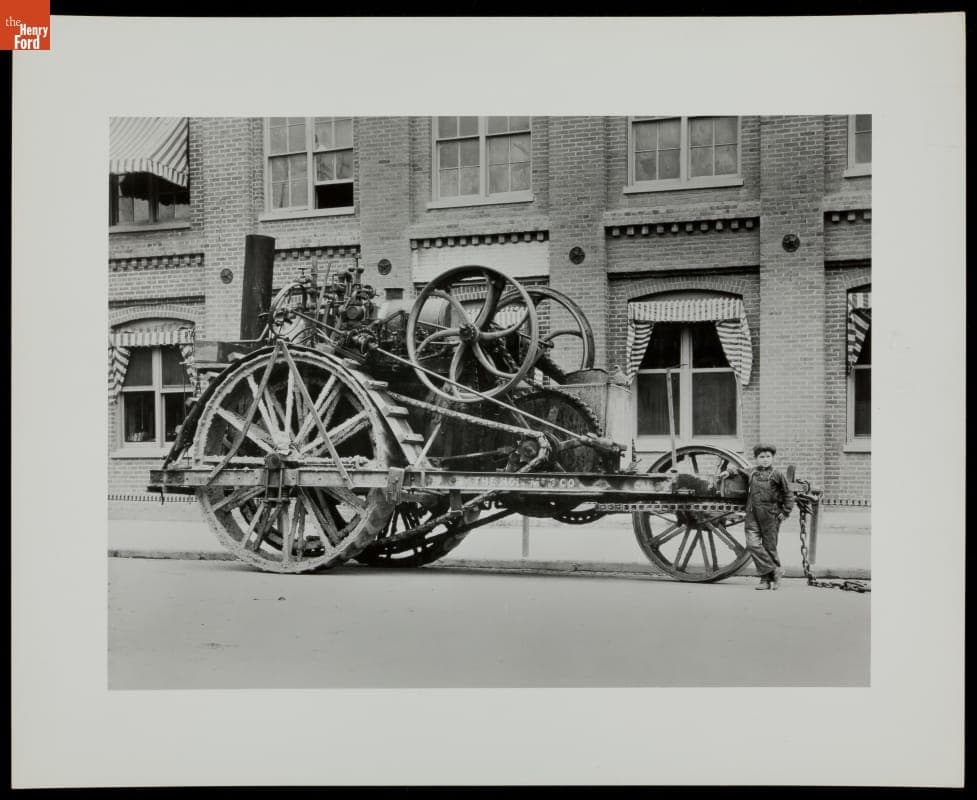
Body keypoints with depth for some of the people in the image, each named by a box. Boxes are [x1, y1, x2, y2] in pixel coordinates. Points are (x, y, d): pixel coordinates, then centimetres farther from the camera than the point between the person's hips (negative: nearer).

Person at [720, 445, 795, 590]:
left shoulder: (777, 475, 1)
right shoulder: (751, 472, 10)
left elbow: (788, 494, 6)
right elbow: (738, 470, 29)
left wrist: (785, 512, 1)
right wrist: (728, 471, 9)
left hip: (770, 515, -3)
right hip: (753, 515, 3)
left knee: (770, 547, 2)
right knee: (752, 543, -10)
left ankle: (767, 578, 14)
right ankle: (774, 570, 0)